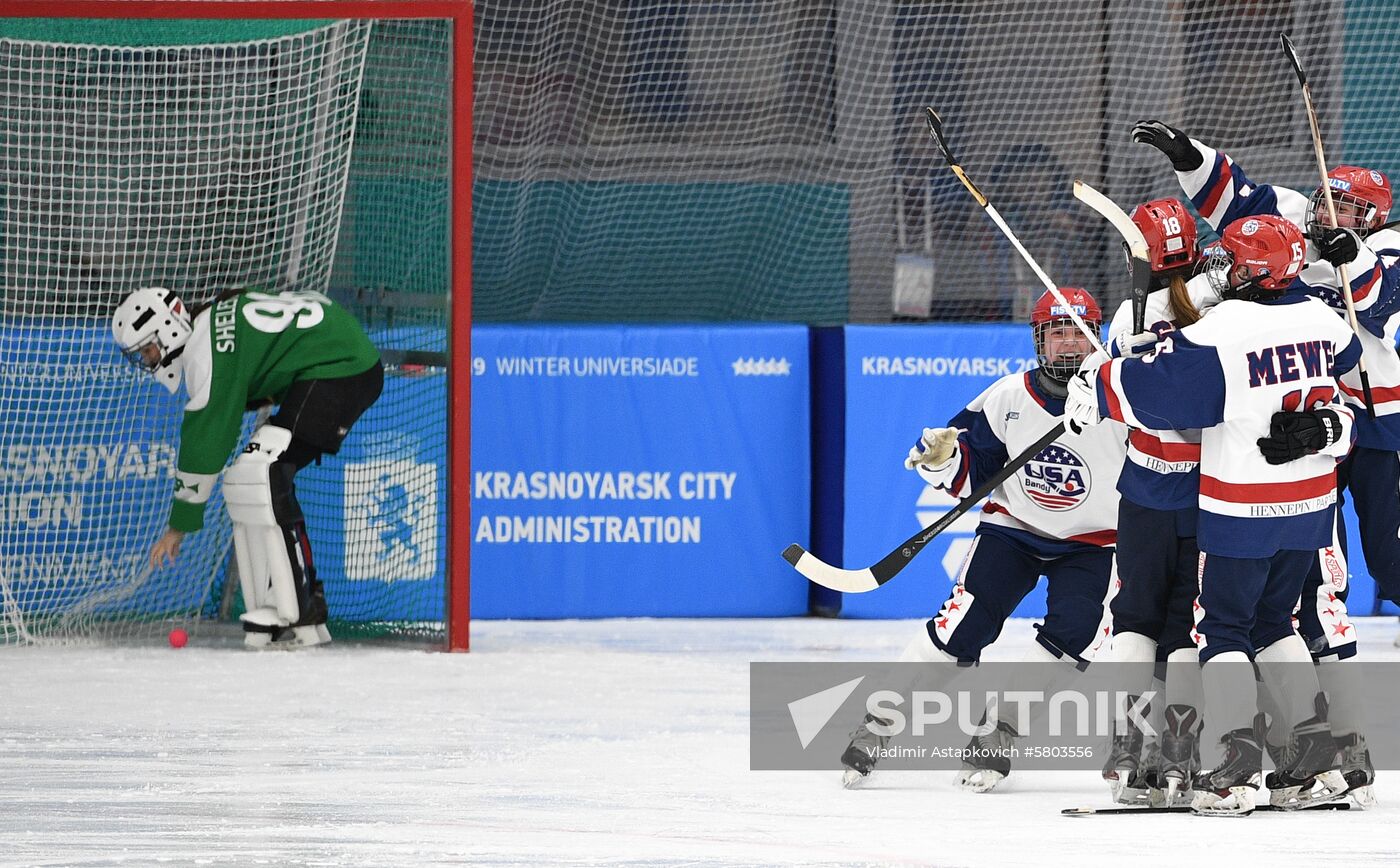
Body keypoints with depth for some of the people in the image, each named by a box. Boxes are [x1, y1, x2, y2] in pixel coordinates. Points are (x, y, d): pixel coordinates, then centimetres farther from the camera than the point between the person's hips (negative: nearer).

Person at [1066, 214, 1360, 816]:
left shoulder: (1219, 334, -18)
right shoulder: (1321, 321, 1)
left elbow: (1148, 388, -16)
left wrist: (1093, 390, 0)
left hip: (1242, 512, -6)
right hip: (1311, 501, 6)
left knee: (1222, 626, 4)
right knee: (1273, 620, 19)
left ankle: (1238, 765, -8)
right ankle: (1317, 758, 12)